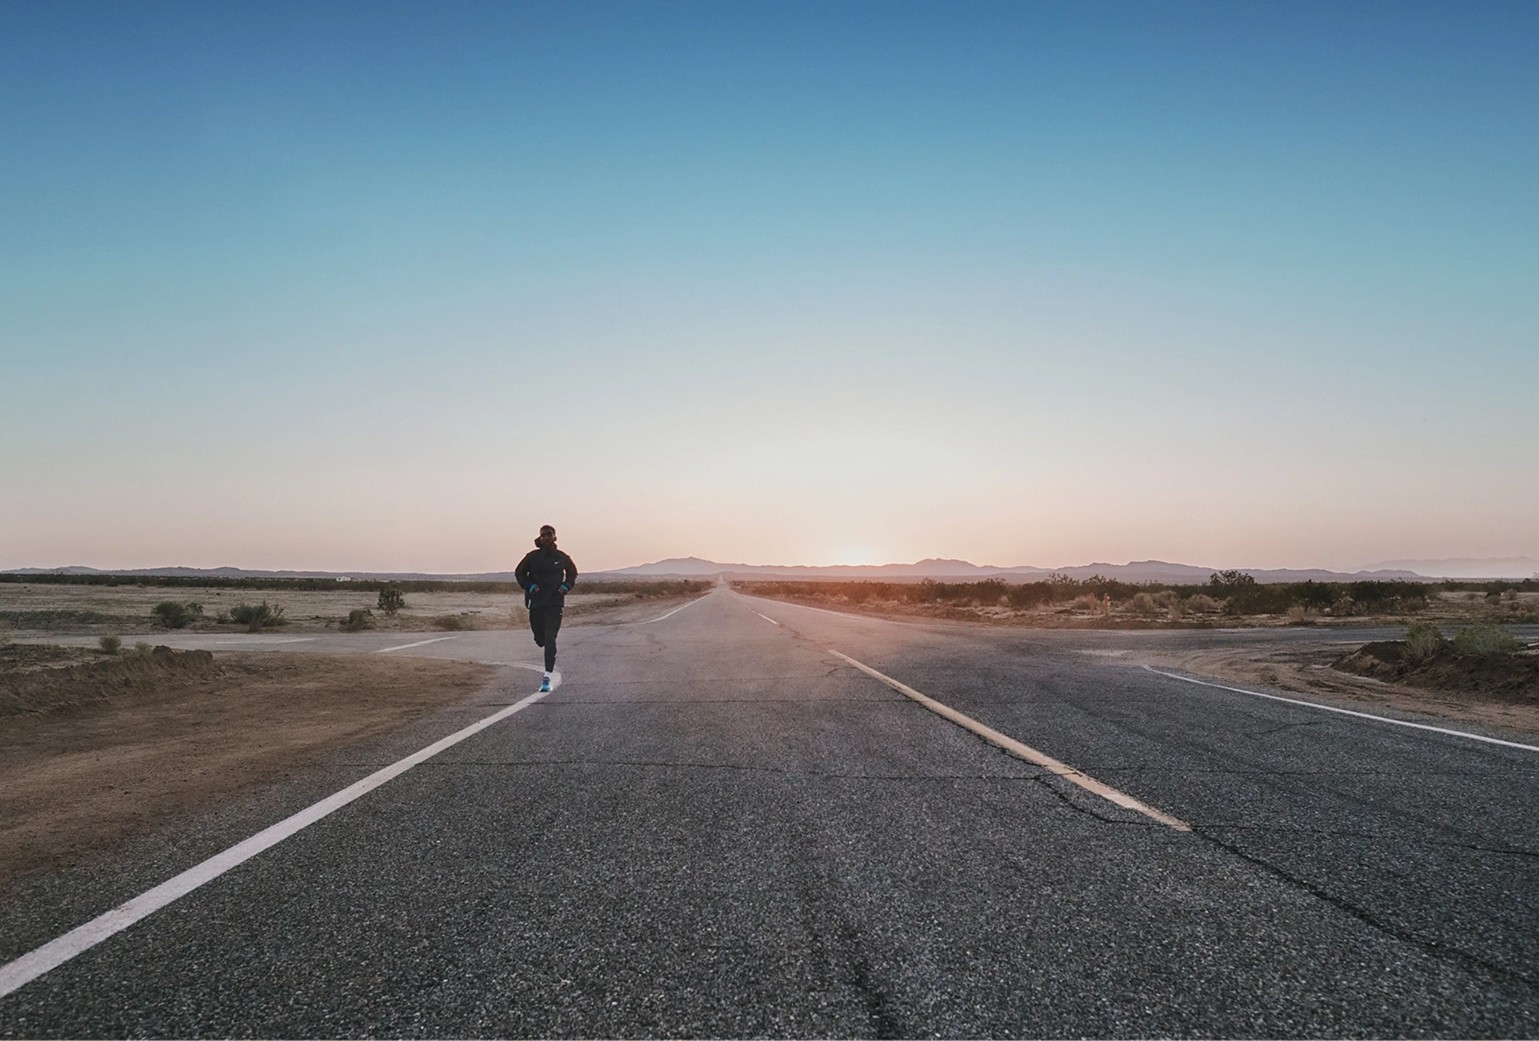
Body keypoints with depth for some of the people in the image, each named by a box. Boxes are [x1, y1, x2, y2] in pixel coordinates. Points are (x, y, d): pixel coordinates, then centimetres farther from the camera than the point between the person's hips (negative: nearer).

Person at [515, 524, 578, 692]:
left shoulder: (562, 557, 0)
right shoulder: (532, 556, -1)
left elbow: (572, 572, 18)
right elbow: (519, 573, 12)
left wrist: (566, 586, 0)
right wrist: (529, 586, -5)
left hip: (555, 603, -2)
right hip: (536, 602, 2)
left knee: (550, 639, -12)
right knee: (540, 639, 10)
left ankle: (547, 677, -11)